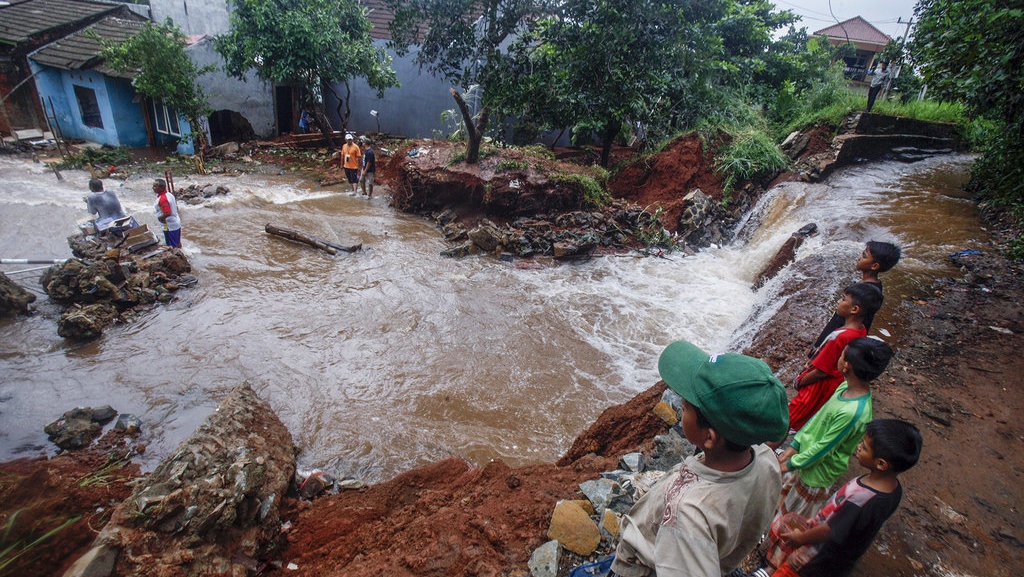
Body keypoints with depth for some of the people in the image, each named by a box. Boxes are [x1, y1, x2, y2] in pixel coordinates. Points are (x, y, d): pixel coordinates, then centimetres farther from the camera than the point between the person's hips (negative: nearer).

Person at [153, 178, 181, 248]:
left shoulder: (162, 199, -23)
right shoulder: (169, 194, 6)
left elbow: (167, 213, -30)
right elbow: (176, 208, 15)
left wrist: (160, 218, -14)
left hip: (170, 227, -9)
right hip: (176, 223, 9)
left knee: (172, 247, 2)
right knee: (177, 243, 22)